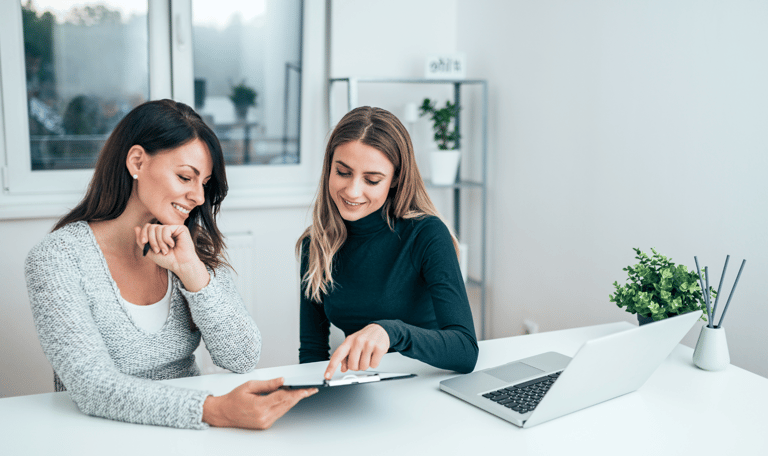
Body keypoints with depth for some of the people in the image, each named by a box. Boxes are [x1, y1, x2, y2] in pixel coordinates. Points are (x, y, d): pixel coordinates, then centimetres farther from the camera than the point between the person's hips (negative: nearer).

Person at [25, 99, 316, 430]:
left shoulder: (196, 246, 2)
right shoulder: (55, 259, -10)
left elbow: (242, 360, -5)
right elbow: (95, 388, -19)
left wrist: (192, 270, -17)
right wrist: (216, 410, -31)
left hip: (187, 430, 3)